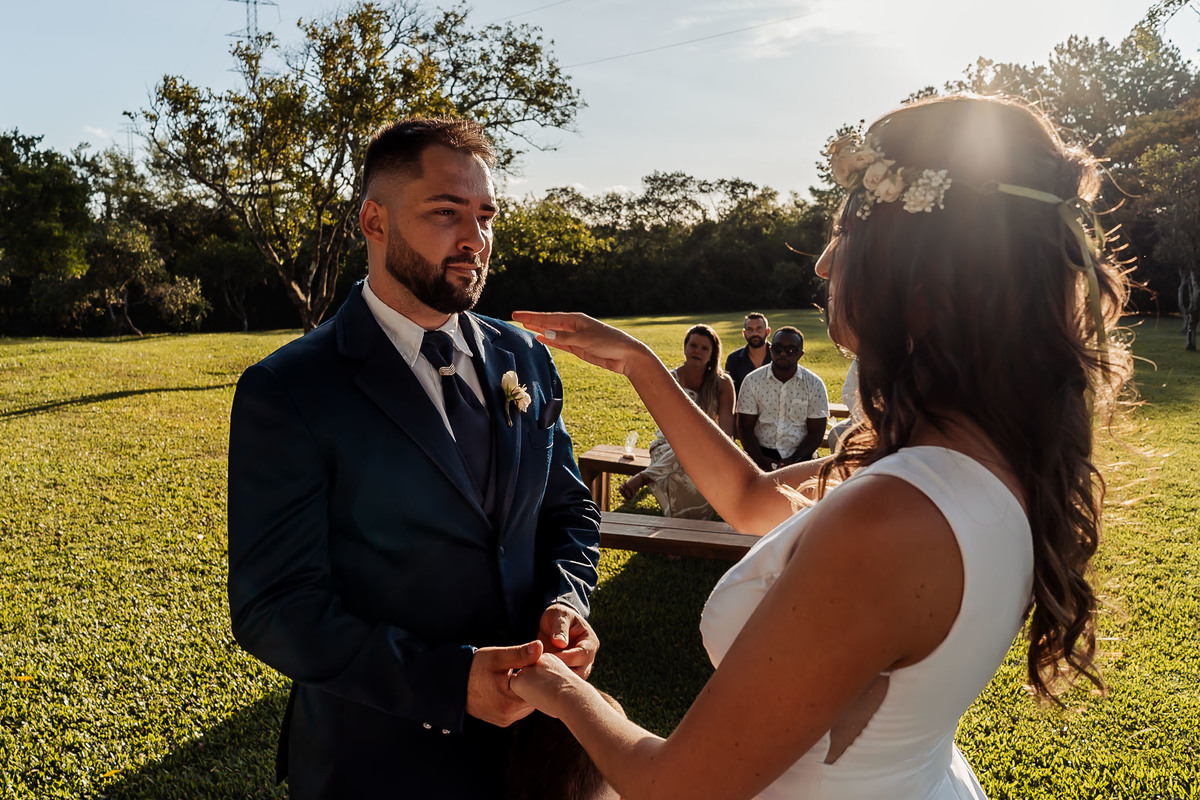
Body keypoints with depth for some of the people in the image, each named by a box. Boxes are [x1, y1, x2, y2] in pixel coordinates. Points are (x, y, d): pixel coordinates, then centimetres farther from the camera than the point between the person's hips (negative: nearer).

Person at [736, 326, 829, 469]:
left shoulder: (814, 384, 4)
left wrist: (793, 461, -13)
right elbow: (745, 427, 2)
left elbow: (816, 431, 2)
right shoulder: (752, 381, 4)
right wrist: (760, 460, -14)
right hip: (762, 453, 0)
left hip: (800, 456, 0)